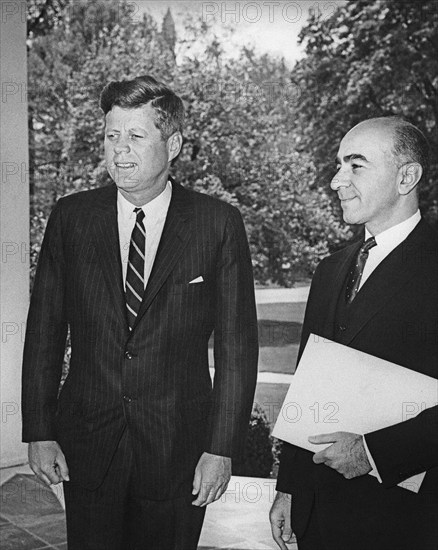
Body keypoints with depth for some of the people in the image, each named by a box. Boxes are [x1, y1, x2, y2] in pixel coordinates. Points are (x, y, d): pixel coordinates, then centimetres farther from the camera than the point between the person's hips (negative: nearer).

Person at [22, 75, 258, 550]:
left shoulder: (218, 222, -6)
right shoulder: (70, 216, 0)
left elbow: (237, 345, -5)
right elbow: (44, 330, 3)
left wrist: (221, 448, -8)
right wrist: (39, 432, 0)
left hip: (179, 450, -1)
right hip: (85, 447, 2)